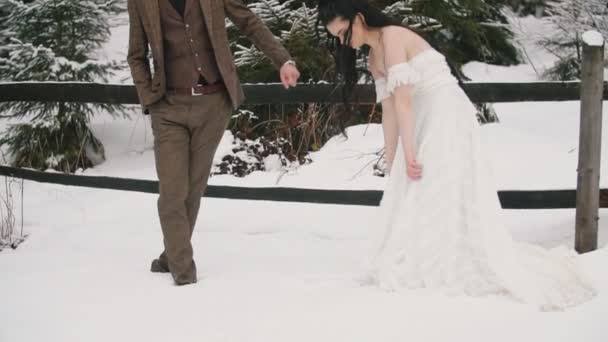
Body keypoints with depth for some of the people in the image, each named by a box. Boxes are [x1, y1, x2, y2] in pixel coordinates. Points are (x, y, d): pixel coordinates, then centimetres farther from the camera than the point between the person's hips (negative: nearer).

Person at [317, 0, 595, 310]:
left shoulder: (392, 37, -13)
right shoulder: (374, 59, 15)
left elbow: (403, 100, -19)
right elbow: (389, 113, 13)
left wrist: (409, 153, -22)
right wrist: (392, 166, 10)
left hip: (447, 118, -9)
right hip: (425, 123, 9)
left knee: (449, 202, -11)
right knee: (419, 203, 8)